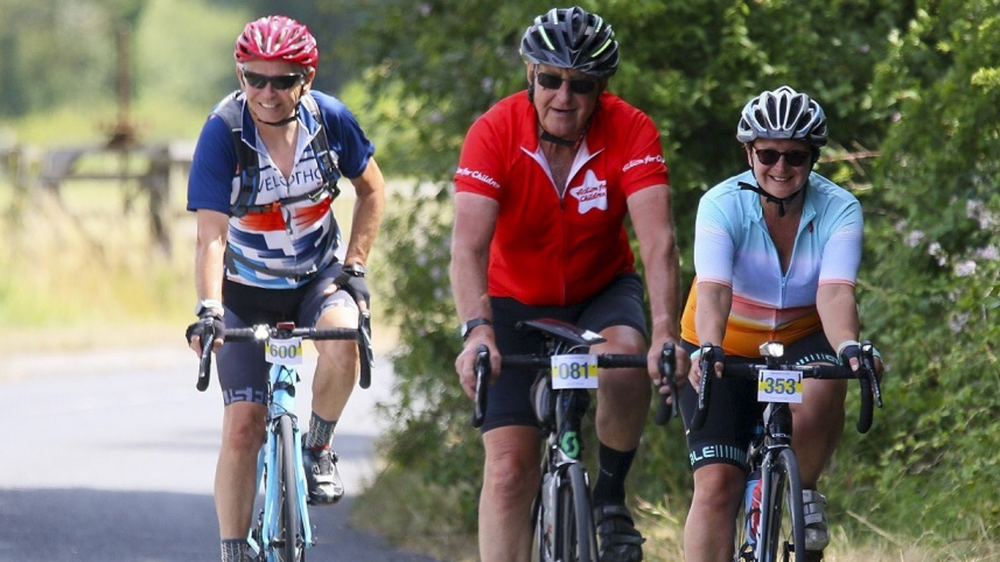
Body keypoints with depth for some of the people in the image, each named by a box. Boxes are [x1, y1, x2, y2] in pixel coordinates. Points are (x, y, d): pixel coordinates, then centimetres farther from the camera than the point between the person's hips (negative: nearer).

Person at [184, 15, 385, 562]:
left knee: (343, 343, -32)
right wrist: (208, 309, -43)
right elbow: (210, 235, -29)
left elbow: (371, 189, 3)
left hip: (320, 275, 1)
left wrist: (354, 264, -7)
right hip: (248, 290, -1)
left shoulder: (329, 118, -14)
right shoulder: (223, 133, -22)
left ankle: (318, 447, -5)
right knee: (243, 428, -10)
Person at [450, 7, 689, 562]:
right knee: (509, 468, -10)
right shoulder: (494, 133, -24)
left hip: (603, 291, 0)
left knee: (626, 363, -33)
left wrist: (665, 330, -47)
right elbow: (469, 244, -34)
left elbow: (657, 240, -31)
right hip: (517, 302, 0)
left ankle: (611, 494, -8)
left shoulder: (630, 132, -21)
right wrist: (477, 330, -50)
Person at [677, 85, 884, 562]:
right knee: (717, 482, -14)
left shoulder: (839, 210, -18)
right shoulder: (722, 205, -22)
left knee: (821, 393, -34)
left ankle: (804, 492, -6)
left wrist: (847, 346, -54)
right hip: (727, 348, 0)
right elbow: (713, 289, -37)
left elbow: (835, 291, -34)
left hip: (801, 341, 0)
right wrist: (708, 351, -56)